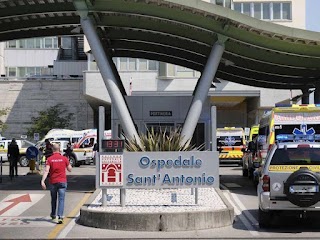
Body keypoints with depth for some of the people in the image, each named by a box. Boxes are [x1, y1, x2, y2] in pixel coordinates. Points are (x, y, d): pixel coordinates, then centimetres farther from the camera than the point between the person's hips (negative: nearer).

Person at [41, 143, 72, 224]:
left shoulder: (49, 159, -4)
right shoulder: (64, 158, -3)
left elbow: (46, 171, -14)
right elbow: (70, 169, 5)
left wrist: (42, 181, -19)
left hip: (53, 182, 1)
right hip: (62, 182, -1)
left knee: (53, 199, 19)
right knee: (61, 200, -3)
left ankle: (53, 215, 35)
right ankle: (60, 216, -17)